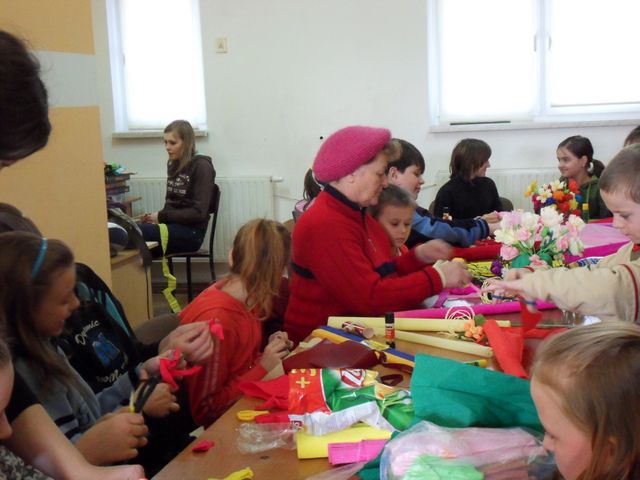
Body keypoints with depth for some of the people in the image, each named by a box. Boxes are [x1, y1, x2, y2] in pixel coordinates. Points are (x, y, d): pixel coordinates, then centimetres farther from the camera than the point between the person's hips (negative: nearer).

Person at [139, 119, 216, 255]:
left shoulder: (201, 166, -7)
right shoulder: (172, 164, 15)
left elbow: (199, 212, -14)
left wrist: (162, 216, -13)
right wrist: (156, 216, -2)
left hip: (191, 232, -6)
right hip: (172, 226, 7)